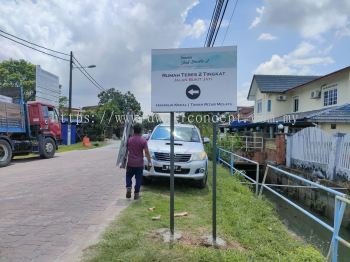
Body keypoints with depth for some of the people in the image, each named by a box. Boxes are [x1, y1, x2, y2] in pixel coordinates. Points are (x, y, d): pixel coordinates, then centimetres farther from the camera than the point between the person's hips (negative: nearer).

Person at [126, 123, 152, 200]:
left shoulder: (129, 140, -2)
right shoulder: (143, 140, -9)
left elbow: (126, 150, 9)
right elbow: (147, 152, -10)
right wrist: (149, 162, -6)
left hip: (130, 163, 2)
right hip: (139, 164, -1)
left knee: (128, 176, 20)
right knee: (138, 179, 8)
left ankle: (128, 188, 2)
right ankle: (136, 194, 12)